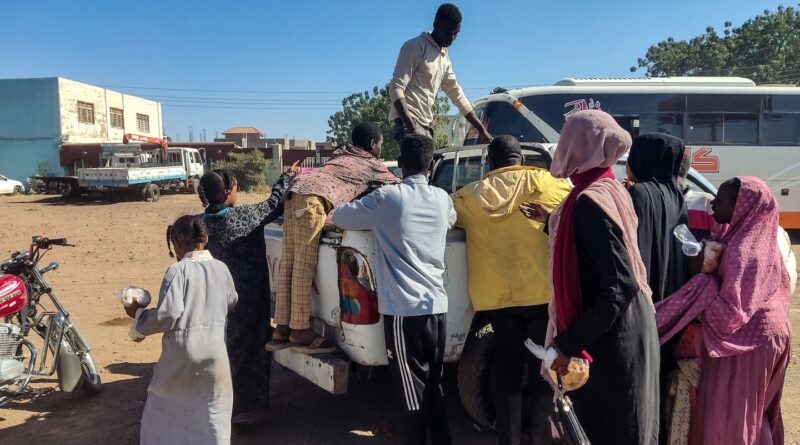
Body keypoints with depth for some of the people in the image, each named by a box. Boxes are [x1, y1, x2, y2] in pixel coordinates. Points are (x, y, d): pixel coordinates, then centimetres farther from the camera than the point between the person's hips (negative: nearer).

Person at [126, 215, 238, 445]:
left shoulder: (178, 270, -13)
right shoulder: (221, 269, 2)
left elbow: (168, 314, -20)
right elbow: (231, 302, 18)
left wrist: (138, 315, -4)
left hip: (182, 353, -3)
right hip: (214, 352, 4)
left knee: (162, 408, 19)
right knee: (213, 414, 14)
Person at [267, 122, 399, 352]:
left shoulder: (342, 154, 33)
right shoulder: (372, 165, 17)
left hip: (296, 191, 8)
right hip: (313, 199, -8)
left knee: (289, 265, 6)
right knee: (304, 266, -6)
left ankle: (282, 328, 10)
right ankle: (300, 329, -1)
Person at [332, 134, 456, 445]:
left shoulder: (387, 197, -6)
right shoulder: (442, 199, 7)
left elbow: (340, 217, 5)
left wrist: (375, 222, 22)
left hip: (404, 310, -5)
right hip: (436, 306, 5)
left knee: (413, 391, 4)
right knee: (433, 385, 18)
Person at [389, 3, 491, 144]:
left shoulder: (444, 57, 19)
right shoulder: (416, 47, -7)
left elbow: (457, 94, 24)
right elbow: (396, 89, -15)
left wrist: (481, 129, 20)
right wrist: (411, 127, -27)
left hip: (426, 123, 9)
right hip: (408, 121, -8)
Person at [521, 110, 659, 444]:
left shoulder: (589, 201, -23)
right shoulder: (612, 189, 6)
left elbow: (620, 286, -28)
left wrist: (568, 344, -23)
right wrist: (552, 221, 27)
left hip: (608, 337, -9)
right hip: (628, 328, 9)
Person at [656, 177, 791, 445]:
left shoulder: (740, 250, -25)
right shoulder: (761, 241, 4)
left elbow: (730, 314, -27)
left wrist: (702, 276, -23)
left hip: (745, 343, -10)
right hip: (766, 334, 10)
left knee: (730, 417, 4)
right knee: (757, 412, 23)